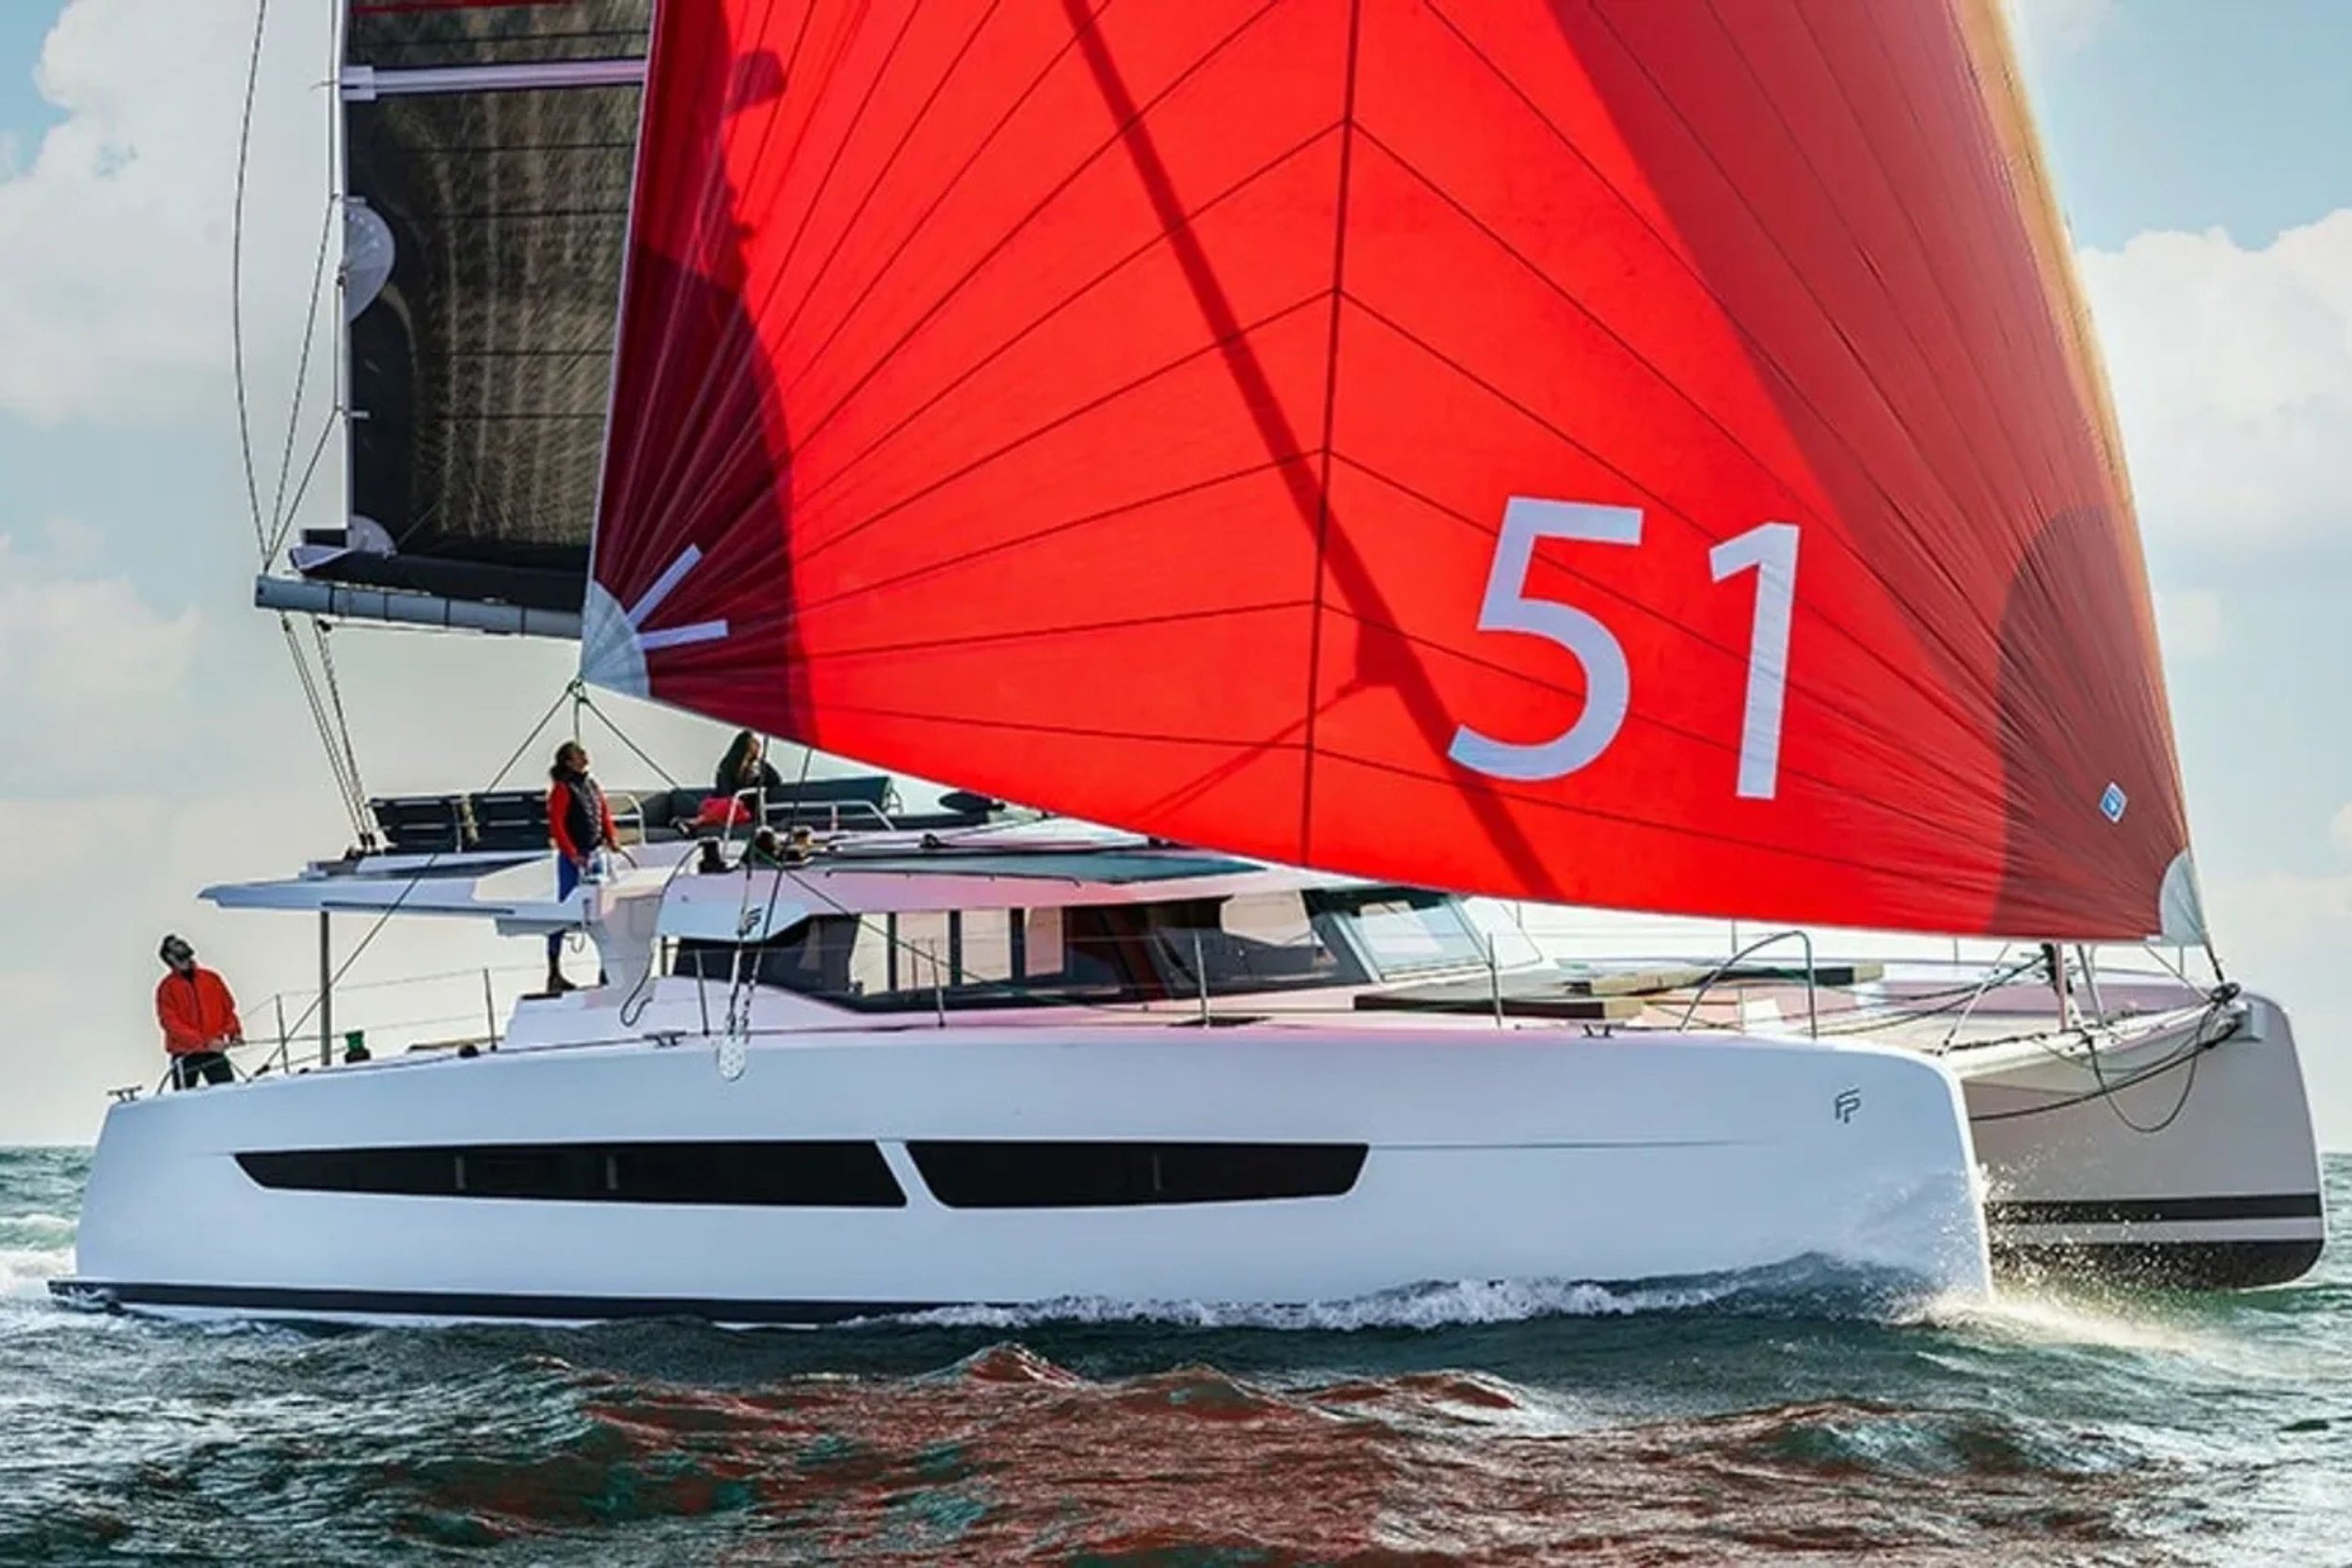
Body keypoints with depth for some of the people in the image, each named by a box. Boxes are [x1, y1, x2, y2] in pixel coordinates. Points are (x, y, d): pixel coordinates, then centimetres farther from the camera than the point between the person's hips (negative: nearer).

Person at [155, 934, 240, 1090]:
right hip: (185, 1054, -3)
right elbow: (171, 1024, -9)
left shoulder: (211, 979, 9)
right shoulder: (167, 987, -1)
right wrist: (205, 1042, -18)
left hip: (214, 1050, 3)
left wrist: (234, 1032, -5)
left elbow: (228, 1008, 15)